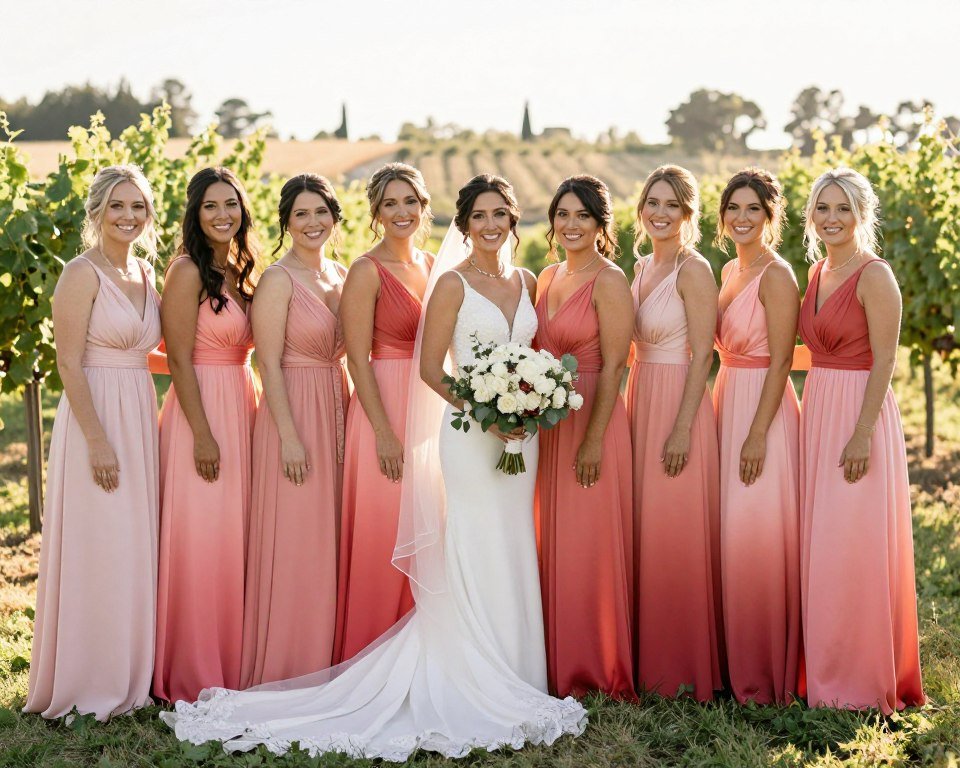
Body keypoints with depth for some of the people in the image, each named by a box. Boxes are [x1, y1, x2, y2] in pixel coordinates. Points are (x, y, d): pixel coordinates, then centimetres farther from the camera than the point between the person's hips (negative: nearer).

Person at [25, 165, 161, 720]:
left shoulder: (146, 273, 11)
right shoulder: (83, 273, -10)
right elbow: (69, 364, -15)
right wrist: (98, 440, -19)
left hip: (139, 418, 7)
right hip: (95, 418, -7)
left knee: (134, 546, 12)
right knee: (97, 549, -1)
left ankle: (128, 674, 23)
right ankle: (91, 684, 11)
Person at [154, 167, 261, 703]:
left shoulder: (242, 272, 14)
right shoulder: (188, 272, -10)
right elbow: (179, 359, -14)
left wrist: (256, 416, 13)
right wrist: (203, 434, -18)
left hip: (242, 411, 8)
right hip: (202, 413, -8)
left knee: (237, 539, 10)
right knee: (200, 540, -5)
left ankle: (232, 666, 20)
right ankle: (195, 677, 5)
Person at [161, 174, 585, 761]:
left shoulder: (525, 283, 13)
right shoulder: (452, 284, -5)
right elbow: (430, 369, -7)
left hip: (519, 434, 6)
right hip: (470, 433, -6)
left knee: (513, 556, 10)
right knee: (476, 557, -5)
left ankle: (512, 686, 19)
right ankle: (482, 694, 3)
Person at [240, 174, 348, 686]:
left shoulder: (342, 275, 12)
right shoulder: (278, 280, -9)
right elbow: (270, 365, -14)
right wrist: (290, 436, -18)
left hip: (337, 414, 7)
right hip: (294, 414, -7)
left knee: (329, 540, 11)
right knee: (291, 542, -3)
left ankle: (323, 660, 21)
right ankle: (282, 669, 7)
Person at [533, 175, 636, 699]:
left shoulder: (609, 281, -10)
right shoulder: (548, 278, 12)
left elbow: (613, 367, -14)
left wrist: (593, 440, -18)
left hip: (593, 422, -7)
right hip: (549, 424, 7)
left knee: (590, 546, -1)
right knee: (553, 545, 11)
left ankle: (600, 673, 10)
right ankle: (561, 668, 22)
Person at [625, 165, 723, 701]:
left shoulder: (694, 270, -11)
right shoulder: (642, 268, 13)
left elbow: (702, 355, -15)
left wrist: (682, 429, -19)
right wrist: (636, 411, 13)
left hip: (680, 406, -8)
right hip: (641, 402, 8)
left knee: (677, 534, -3)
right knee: (646, 531, 11)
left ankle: (686, 667, 8)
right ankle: (652, 657, 21)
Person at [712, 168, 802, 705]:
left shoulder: (777, 276, -12)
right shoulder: (730, 270, 13)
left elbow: (780, 361, -16)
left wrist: (758, 434, -20)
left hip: (764, 411, -8)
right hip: (728, 404, 9)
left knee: (761, 538, -5)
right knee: (734, 536, 11)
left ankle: (767, 677, 6)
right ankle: (740, 666, 22)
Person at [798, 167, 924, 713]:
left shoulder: (875, 275, -11)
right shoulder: (818, 273, 13)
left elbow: (884, 361, -15)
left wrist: (863, 434, -21)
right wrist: (815, 418, 11)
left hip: (860, 416, -8)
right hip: (817, 413, 8)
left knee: (855, 547, -5)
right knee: (821, 548, 11)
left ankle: (863, 681, 6)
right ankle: (827, 672, 21)